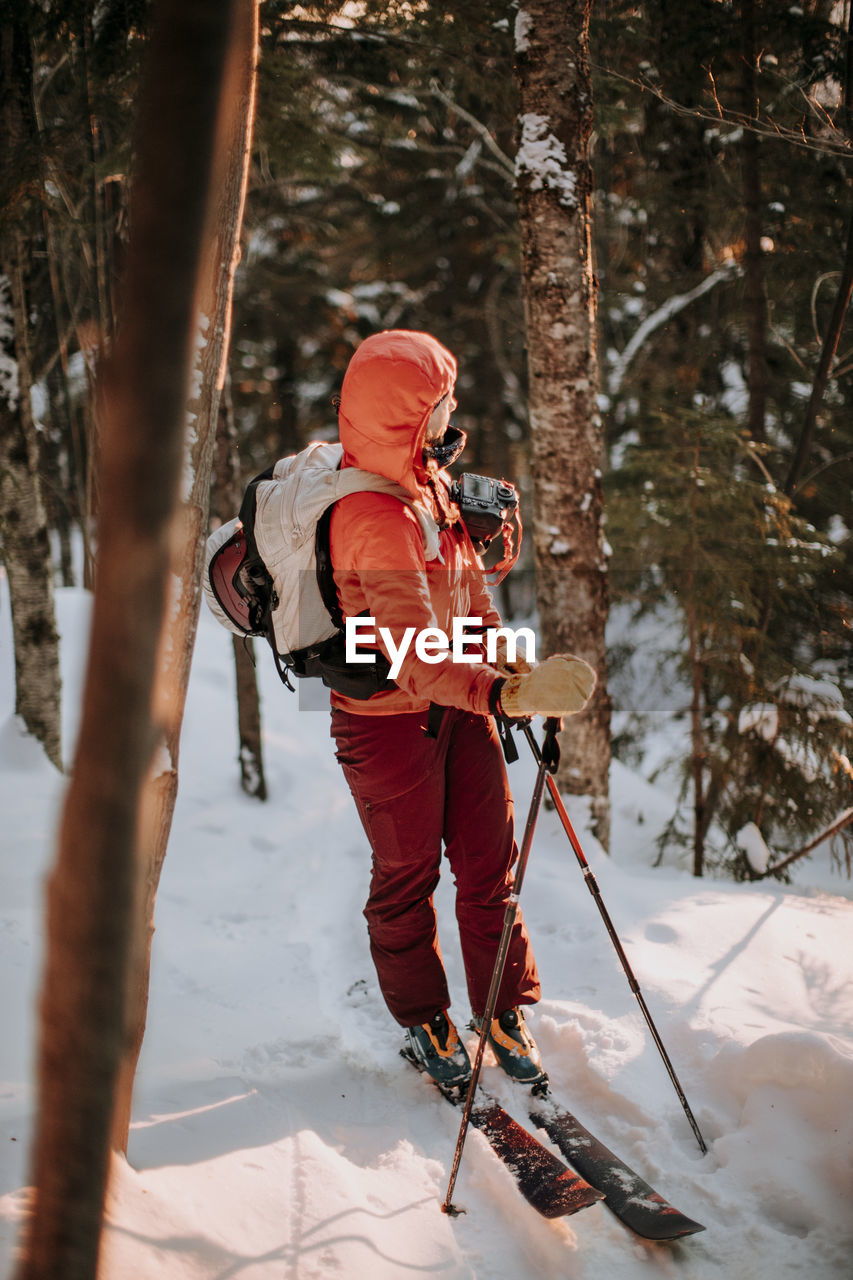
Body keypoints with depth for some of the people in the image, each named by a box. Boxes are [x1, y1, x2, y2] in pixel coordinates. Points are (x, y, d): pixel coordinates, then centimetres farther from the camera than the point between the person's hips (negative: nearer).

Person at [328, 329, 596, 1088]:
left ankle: (506, 1011, 28)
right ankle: (423, 1019, 32)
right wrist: (507, 694, -48)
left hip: (457, 705, 8)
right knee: (408, 876, 12)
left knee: (489, 861, 12)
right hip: (388, 720, -8)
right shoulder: (376, 518, -29)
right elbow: (414, 654, -38)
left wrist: (515, 662, 3)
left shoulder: (430, 483, 1)